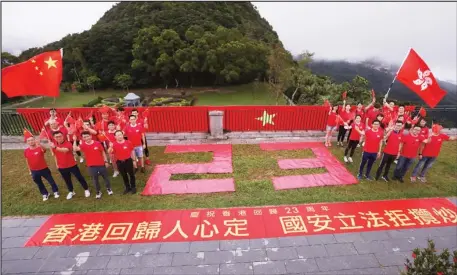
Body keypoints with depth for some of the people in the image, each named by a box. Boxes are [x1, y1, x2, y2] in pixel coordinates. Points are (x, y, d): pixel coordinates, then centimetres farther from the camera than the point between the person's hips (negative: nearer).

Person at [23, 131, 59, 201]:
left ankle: (56, 191, 35)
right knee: (39, 183, 20)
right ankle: (45, 194, 41)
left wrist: (39, 144, -67)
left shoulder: (40, 148, -18)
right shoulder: (26, 151, -6)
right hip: (34, 171, 4)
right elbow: (27, 161, 7)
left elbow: (44, 149, -45)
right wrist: (30, 171, 13)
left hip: (44, 169, -4)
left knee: (51, 180, 12)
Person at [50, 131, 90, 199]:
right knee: (67, 180, 20)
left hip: (72, 165, -5)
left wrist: (55, 147, -58)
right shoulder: (54, 145, -2)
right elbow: (55, 155, 14)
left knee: (79, 178, 8)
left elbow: (65, 150, -43)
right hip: (62, 167, 5)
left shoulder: (68, 143, -19)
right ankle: (71, 191, 42)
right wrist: (57, 164, 16)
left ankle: (86, 189, 26)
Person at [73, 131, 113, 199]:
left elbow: (103, 152, 1)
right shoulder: (83, 145, -7)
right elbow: (75, 149, -27)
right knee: (95, 179, 13)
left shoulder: (97, 143, -9)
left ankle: (108, 188, 37)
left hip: (101, 164, 0)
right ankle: (98, 192, 31)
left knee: (105, 177, 15)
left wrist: (106, 161, 1)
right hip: (91, 166, 0)